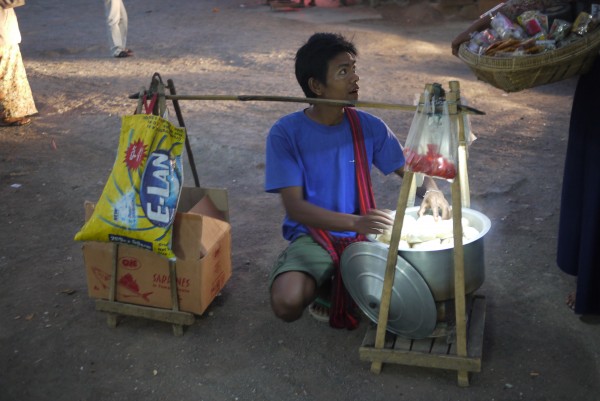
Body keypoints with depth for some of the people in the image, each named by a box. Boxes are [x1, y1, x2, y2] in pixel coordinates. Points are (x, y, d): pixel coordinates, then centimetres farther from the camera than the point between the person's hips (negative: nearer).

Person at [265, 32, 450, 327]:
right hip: (312, 236, -3)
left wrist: (430, 190, -15)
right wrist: (355, 222, -31)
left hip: (363, 234, 3)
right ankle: (323, 283, 5)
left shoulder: (368, 126, 0)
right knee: (287, 303, -31)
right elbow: (294, 207, -16)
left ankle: (341, 284, 5)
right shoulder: (286, 133, -11)